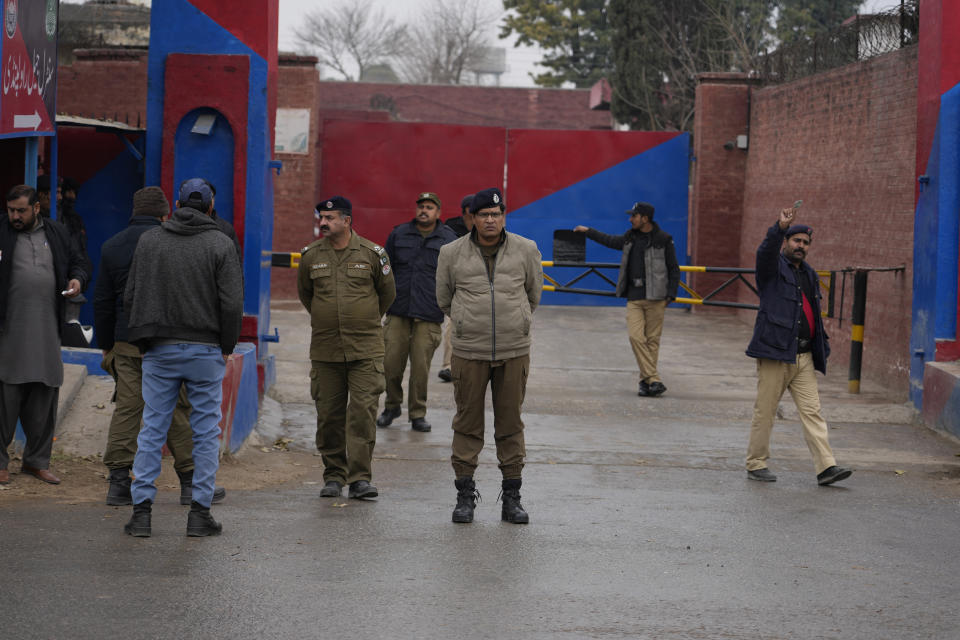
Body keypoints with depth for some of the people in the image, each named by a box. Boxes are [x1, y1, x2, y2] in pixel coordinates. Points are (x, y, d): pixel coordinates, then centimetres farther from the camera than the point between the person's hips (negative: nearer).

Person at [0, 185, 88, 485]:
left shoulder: (57, 234, 12)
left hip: (47, 333, 3)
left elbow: (79, 262, 21)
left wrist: (78, 279, 0)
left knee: (45, 398, 7)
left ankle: (36, 461, 19)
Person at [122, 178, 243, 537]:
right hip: (205, 350, -2)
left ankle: (141, 510, 2)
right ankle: (200, 512, 3)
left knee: (152, 430, 5)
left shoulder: (148, 241, 6)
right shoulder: (220, 245, -3)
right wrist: (227, 346, 4)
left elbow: (130, 296, 7)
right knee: (205, 432, 4)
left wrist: (142, 340, 14)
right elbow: (232, 303, -8)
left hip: (159, 350, 2)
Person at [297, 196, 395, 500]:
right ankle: (333, 476, 15)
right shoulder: (311, 255, 5)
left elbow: (387, 293, 13)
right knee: (329, 415, 5)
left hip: (365, 349, -2)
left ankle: (360, 478, -7)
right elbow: (305, 292, 22)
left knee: (363, 412, -9)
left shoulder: (372, 254, -1)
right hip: (325, 349, 2)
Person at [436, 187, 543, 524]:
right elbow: (444, 299, 15)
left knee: (511, 424, 6)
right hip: (469, 353, -1)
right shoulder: (452, 253, 1)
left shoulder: (525, 250, 3)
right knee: (468, 424, 3)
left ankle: (511, 498, 12)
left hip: (514, 353, 1)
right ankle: (465, 495, 12)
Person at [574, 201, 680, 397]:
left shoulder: (663, 240, -2)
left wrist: (671, 294, -8)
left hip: (655, 299, -4)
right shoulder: (630, 237, 13)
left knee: (652, 340, -1)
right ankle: (653, 380, -13)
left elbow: (674, 269, 0)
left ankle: (646, 381, 9)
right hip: (634, 298, 4)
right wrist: (587, 231, 36)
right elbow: (610, 241, 32)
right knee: (636, 337, -11)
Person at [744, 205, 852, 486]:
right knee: (764, 411, 1)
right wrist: (780, 227, -40)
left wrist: (823, 345, 19)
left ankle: (826, 467, -4)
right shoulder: (774, 267, 0)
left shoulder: (809, 275, 20)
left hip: (804, 357, 6)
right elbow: (765, 252, -24)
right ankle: (756, 464, 11)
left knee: (812, 411, 0)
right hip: (775, 352, -6)